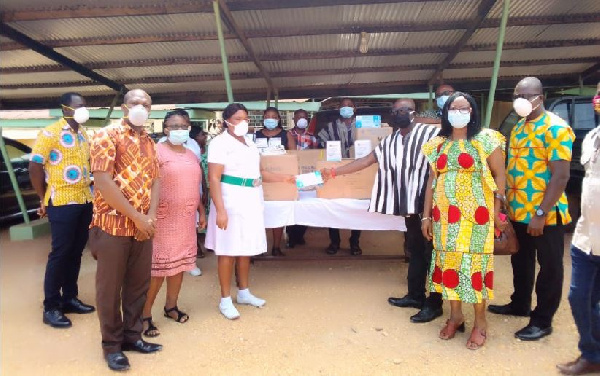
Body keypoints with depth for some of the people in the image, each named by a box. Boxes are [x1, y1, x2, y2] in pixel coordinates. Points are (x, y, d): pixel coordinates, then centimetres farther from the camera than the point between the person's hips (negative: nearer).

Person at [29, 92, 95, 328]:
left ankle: (69, 298, 25)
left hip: (84, 201, 7)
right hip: (62, 202, -6)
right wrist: (43, 198, -4)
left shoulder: (84, 134, 13)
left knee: (76, 252, 12)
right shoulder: (50, 133, -8)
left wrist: (88, 191, 12)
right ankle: (51, 307, 11)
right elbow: (35, 167, -9)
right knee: (60, 253, -1)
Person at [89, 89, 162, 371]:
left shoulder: (149, 142, 13)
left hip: (143, 227, 6)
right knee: (110, 287, 6)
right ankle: (112, 344, 20)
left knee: (138, 284, 13)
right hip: (113, 224, -6)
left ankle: (132, 335, 28)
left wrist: (151, 216, -5)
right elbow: (102, 181, -16)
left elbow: (155, 179, 11)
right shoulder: (107, 135, -7)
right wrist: (136, 216, -16)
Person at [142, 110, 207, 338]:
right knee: (157, 267, -4)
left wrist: (201, 211, 17)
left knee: (180, 263, 13)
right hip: (163, 218, -7)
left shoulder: (192, 156, 14)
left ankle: (171, 306, 28)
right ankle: (145, 315, 8)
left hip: (186, 218, 7)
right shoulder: (157, 151, -8)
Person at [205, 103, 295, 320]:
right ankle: (225, 300, 11)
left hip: (251, 200, 8)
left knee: (246, 248, 14)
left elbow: (258, 172, 21)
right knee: (228, 250, -1)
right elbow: (214, 178, -16)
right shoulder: (220, 143, -9)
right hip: (231, 200, -7)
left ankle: (243, 293, 28)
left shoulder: (250, 144, 16)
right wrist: (220, 210, -23)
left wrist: (283, 179, 11)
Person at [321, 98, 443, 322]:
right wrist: (334, 172, 5)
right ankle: (415, 295, 28)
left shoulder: (431, 134, -6)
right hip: (410, 204, 6)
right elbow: (366, 161, 10)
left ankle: (434, 303, 11)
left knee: (431, 250, 1)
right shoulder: (390, 142, 12)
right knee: (415, 248, 15)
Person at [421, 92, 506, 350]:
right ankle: (455, 315, 25)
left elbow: (499, 175, -1)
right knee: (448, 261, 8)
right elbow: (432, 180, 11)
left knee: (474, 262, -1)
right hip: (445, 214, 4)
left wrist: (496, 210, -8)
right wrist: (426, 215, 8)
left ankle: (480, 321, 15)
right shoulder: (438, 144, 10)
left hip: (475, 213, -4)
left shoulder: (485, 140, -1)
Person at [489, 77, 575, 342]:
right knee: (521, 262, 21)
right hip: (518, 212, 8)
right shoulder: (518, 128, 11)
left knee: (549, 267, 8)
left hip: (545, 214, -8)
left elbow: (561, 175, -19)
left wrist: (541, 213, -22)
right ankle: (519, 304, 38)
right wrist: (507, 204, 13)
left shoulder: (555, 128, -14)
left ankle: (542, 320, 19)